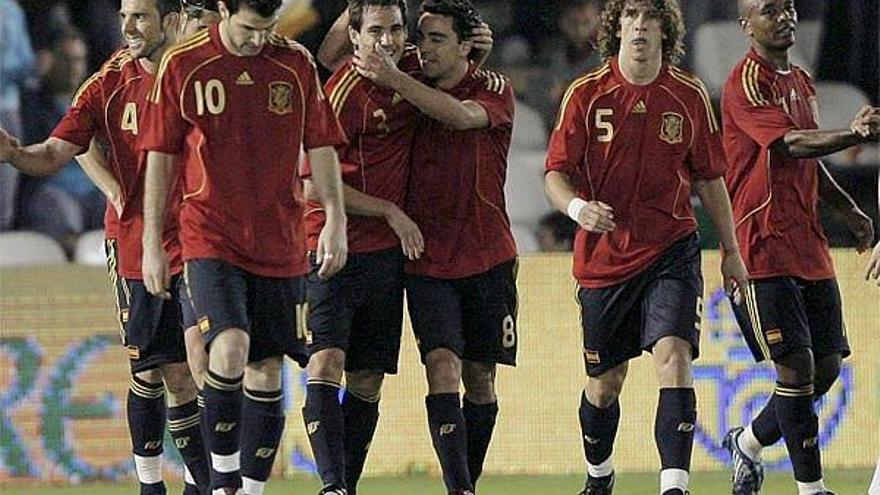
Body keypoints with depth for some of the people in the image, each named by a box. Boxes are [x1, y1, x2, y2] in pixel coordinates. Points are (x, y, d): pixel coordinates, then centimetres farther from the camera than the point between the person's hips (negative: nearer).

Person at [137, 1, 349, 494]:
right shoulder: (183, 66, -3)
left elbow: (321, 147, 7)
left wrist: (336, 219, -5)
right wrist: (152, 244, 1)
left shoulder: (296, 64, 3)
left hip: (280, 244, 3)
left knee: (266, 371, 5)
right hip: (211, 239, -3)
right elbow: (161, 157, 2)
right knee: (230, 348, -22)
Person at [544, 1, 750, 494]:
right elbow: (557, 173, -4)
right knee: (605, 380, 11)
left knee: (673, 354, -21)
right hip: (603, 258, 0)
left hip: (672, 249, 0)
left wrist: (731, 251, 13)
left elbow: (709, 177, 12)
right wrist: (578, 207, -26)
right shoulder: (586, 94, -2)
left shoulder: (690, 96, 3)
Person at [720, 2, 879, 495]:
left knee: (827, 366, 8)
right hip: (764, 247, -8)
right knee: (797, 366, -11)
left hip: (810, 248, 8)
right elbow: (790, 144, -26)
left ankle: (749, 441, 29)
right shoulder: (746, 82, -11)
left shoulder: (802, 82, 17)